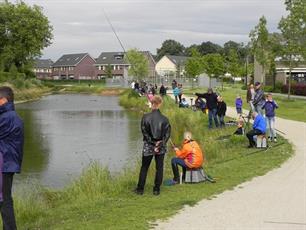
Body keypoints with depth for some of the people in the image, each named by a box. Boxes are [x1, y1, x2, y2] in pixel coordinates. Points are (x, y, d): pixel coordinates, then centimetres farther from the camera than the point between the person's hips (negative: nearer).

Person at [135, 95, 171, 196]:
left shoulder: (145, 117, -8)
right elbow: (167, 134, -8)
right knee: (159, 168, 10)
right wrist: (160, 144, -10)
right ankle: (156, 189, 13)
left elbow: (145, 133, -10)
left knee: (144, 168, 12)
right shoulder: (164, 119, -6)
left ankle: (140, 189, 16)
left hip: (148, 146, 0)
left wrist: (153, 143, -8)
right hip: (161, 147, 0)